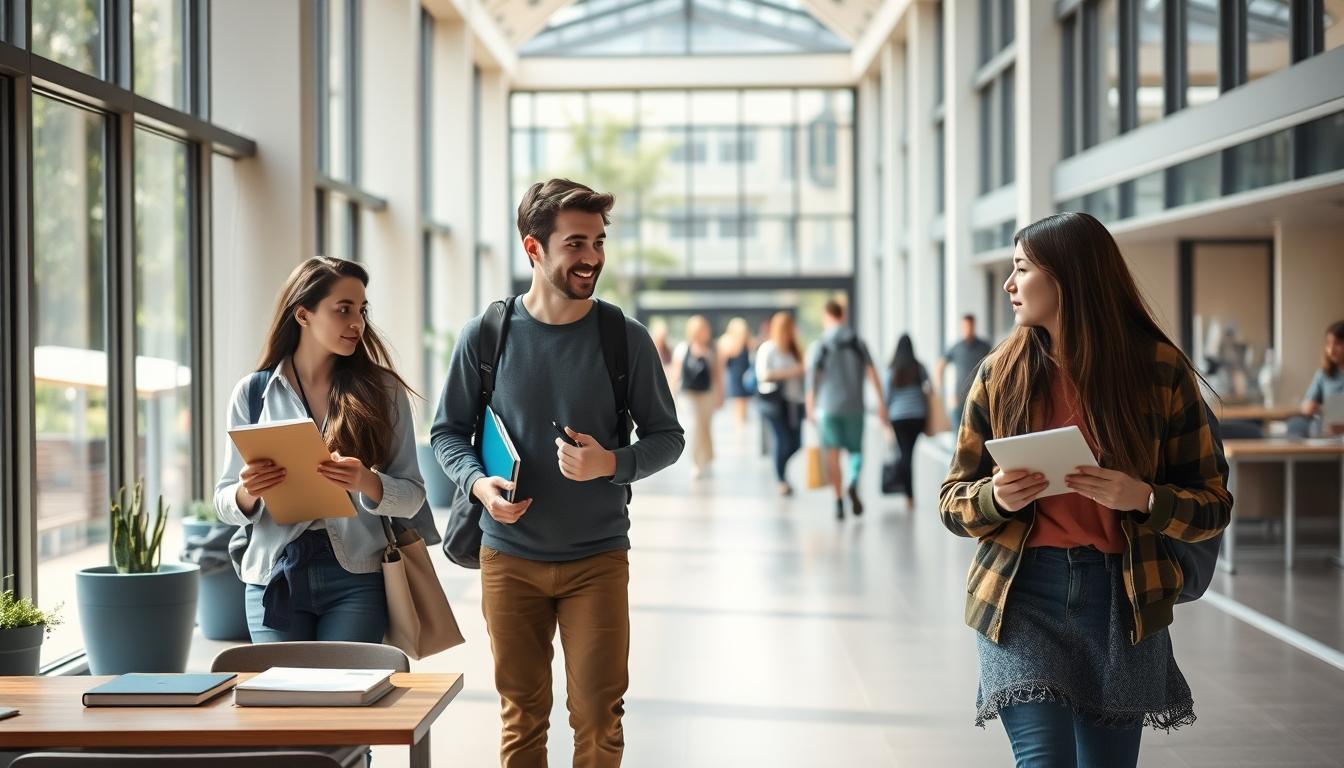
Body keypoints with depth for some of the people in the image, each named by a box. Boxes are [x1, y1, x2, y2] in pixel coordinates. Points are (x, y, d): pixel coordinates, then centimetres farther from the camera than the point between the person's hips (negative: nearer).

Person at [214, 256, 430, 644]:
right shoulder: (252, 393, 4)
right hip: (275, 578, 1)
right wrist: (247, 493, -16)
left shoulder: (382, 391, 4)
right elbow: (225, 503, 7)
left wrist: (368, 483, -19)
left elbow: (412, 495, 1)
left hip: (356, 579, 0)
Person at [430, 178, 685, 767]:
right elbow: (448, 430, 5)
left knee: (599, 720, 1)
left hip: (598, 558, 0)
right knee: (521, 718, 11)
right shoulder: (486, 335, -3)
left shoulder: (626, 339, -4)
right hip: (509, 556, 1)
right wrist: (478, 482, -15)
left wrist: (612, 464, -18)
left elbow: (667, 437, 2)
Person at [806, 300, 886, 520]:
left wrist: (810, 409, 7)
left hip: (828, 407, -1)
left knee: (832, 454, 3)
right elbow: (872, 373, -4)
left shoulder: (819, 347, -2)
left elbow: (813, 381, -3)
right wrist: (881, 403, -4)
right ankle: (853, 483, -17)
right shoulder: (858, 343, 4)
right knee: (856, 450, 12)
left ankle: (839, 501, -3)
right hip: (855, 406, 1)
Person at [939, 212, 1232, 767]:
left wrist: (1143, 498, -19)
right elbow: (953, 502, 8)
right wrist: (997, 498, -14)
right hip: (1021, 594, 0)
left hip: (1122, 599, 0)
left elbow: (1212, 506, 0)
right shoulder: (1002, 373, 2)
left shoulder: (1160, 369, -3)